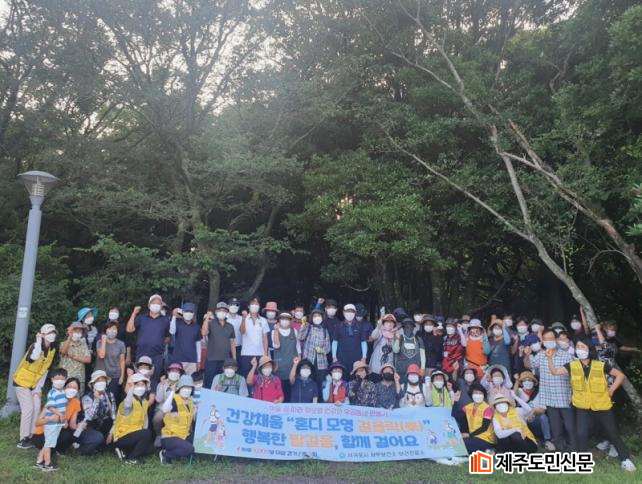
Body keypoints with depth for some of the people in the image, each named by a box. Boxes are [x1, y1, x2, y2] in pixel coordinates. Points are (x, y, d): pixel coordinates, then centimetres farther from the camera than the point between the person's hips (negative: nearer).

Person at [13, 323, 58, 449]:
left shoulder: (52, 350, -1)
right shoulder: (35, 346, -23)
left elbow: (45, 369, 5)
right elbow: (34, 357, -48)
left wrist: (39, 387, 0)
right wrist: (38, 341, -40)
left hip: (34, 383, 7)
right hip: (22, 381, -7)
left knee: (37, 408, 1)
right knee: (28, 408, -12)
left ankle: (31, 437, 11)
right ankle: (23, 439, -3)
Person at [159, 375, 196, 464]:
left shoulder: (190, 401, 8)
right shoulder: (174, 399, -16)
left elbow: (194, 418, 16)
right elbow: (165, 409, -38)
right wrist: (172, 392, -39)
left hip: (185, 436, 8)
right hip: (169, 437, -8)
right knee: (189, 449, -27)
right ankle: (165, 454, -4)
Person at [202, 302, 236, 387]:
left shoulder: (230, 326, 13)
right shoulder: (211, 324, 1)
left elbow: (232, 343, 14)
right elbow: (204, 333, -18)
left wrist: (234, 359, 10)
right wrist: (207, 318, -18)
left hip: (226, 360, 3)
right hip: (212, 359, -3)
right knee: (209, 384, -3)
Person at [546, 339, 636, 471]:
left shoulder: (601, 365, -10)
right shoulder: (572, 366, -5)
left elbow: (620, 375, 1)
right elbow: (555, 371, -11)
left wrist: (611, 389, -5)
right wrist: (550, 358, -25)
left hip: (602, 406, -1)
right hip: (582, 407, 1)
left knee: (612, 433, 12)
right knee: (581, 434, -7)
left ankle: (625, 459, 30)